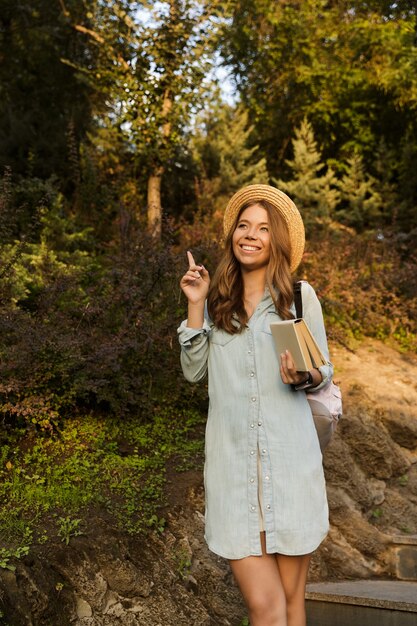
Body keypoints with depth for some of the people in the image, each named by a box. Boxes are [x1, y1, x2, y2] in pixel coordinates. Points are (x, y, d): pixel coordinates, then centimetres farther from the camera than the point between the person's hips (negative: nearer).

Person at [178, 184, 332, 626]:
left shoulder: (300, 295, 3)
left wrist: (304, 378, -16)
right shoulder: (217, 298, 9)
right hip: (232, 460, 1)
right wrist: (196, 306, -2)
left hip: (290, 458, 0)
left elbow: (325, 371, 6)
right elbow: (193, 371, 5)